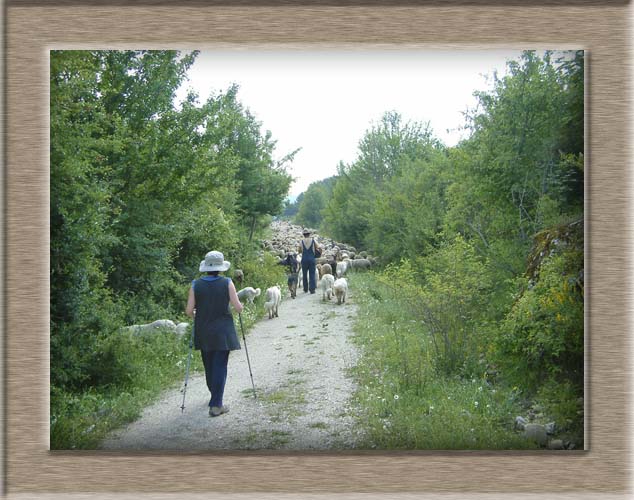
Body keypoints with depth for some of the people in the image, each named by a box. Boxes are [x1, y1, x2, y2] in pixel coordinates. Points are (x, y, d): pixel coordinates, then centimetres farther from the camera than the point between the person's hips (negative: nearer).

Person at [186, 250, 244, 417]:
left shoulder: (196, 285, -3)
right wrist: (240, 307, 14)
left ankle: (215, 398, 36)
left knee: (209, 365, 18)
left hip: (203, 332, 3)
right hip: (222, 332, -3)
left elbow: (189, 311, -4)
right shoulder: (227, 283, -8)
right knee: (220, 366, 0)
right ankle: (216, 405, -5)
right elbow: (238, 308, -8)